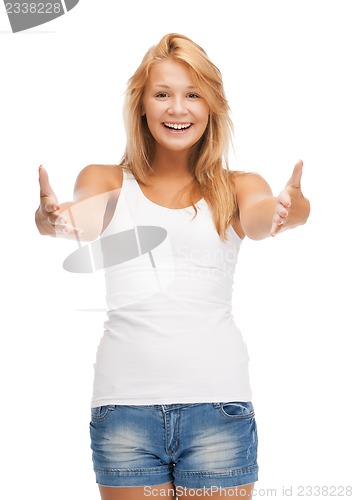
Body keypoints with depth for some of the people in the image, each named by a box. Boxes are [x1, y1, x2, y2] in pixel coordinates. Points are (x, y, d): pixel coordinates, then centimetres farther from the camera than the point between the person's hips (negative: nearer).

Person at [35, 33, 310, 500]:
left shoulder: (235, 188, 9)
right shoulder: (107, 180, 9)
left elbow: (259, 218, -13)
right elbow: (85, 217, -12)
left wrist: (288, 209, -37)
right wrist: (53, 218, -36)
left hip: (217, 403, 0)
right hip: (125, 404, 0)